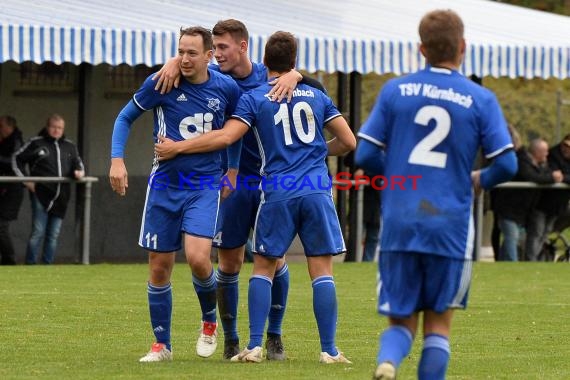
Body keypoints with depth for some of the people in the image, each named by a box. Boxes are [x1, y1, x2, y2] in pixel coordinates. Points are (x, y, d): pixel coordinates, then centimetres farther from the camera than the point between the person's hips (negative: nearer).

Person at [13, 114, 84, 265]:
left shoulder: (69, 146, 13)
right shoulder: (36, 143, 1)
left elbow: (78, 163, 25)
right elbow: (17, 158, 7)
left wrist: (79, 172, 1)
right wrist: (24, 179, -1)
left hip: (61, 197, 4)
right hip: (41, 194, -4)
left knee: (53, 235, 7)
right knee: (38, 232, -9)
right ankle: (30, 264, -3)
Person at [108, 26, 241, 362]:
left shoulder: (226, 88, -3)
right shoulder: (161, 83, -7)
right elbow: (126, 117, 4)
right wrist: (117, 159, -8)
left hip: (205, 186, -1)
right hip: (165, 184, 1)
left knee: (197, 257, -20)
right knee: (160, 268, 2)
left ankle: (210, 321, 9)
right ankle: (162, 345, 18)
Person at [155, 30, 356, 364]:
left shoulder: (254, 98, 2)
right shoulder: (316, 96, 11)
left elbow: (225, 137, -9)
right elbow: (348, 141, 12)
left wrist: (177, 148, -2)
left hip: (278, 195, -1)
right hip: (317, 192, 1)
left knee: (264, 268, 10)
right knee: (322, 271, 2)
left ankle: (255, 347, 2)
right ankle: (329, 350, -2)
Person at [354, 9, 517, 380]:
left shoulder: (395, 91, 3)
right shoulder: (481, 100, -1)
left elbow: (366, 155, 1)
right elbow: (506, 164, -5)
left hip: (398, 224, 1)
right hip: (450, 225, -1)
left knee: (401, 320, 8)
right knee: (438, 321, 13)